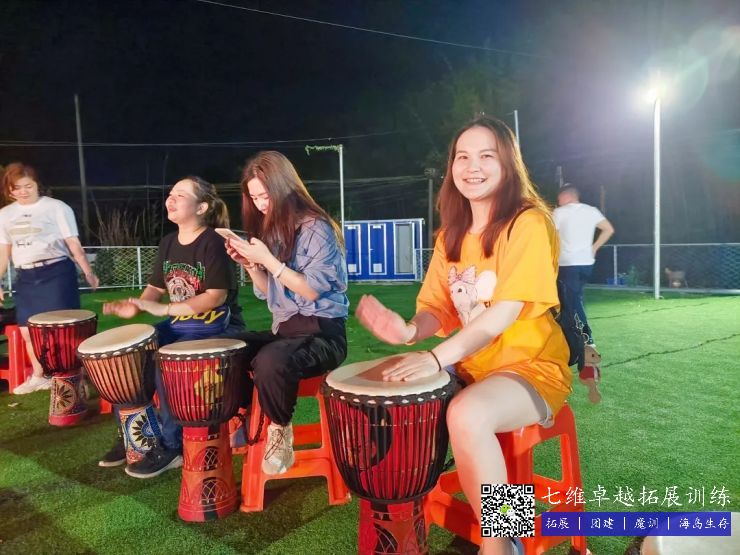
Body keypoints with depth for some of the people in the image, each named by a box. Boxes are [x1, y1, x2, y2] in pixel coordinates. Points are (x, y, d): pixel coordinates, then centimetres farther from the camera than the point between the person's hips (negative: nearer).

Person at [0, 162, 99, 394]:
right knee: (27, 331, 10)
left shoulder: (57, 207, -4)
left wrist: (88, 272, -14)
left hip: (56, 272, -6)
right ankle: (38, 376, 26)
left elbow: (73, 242, -6)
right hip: (24, 278, 6)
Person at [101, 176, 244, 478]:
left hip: (218, 327, -8)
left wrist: (165, 309, -26)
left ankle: (171, 447, -8)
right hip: (179, 325, 8)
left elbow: (217, 296, -22)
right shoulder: (168, 243, 9)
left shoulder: (214, 243, -16)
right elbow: (156, 287, 13)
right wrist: (136, 306, -9)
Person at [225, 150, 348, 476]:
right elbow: (267, 293, 15)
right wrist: (250, 264, -3)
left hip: (321, 332, -8)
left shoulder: (316, 228, -11)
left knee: (269, 362, -35)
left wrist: (268, 259, -20)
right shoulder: (271, 230, 11)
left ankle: (280, 430, -8)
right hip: (283, 328, 8)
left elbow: (312, 290, -17)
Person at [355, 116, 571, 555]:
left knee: (466, 415, -35)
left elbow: (506, 311, -24)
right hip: (471, 367, 7)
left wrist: (437, 358, -35)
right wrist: (410, 331, -18)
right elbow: (439, 308, 5)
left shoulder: (529, 224, -13)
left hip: (531, 367, -7)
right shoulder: (451, 235, 8)